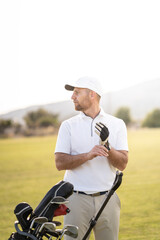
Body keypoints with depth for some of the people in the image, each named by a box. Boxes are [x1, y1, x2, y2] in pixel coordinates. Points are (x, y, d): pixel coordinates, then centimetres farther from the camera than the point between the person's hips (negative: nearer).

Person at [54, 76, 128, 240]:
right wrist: (87, 155, -18)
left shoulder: (117, 124, 8)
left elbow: (122, 164, 1)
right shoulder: (68, 125, 6)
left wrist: (108, 149, -17)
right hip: (77, 198, -1)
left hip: (107, 198, 1)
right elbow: (60, 163, -4)